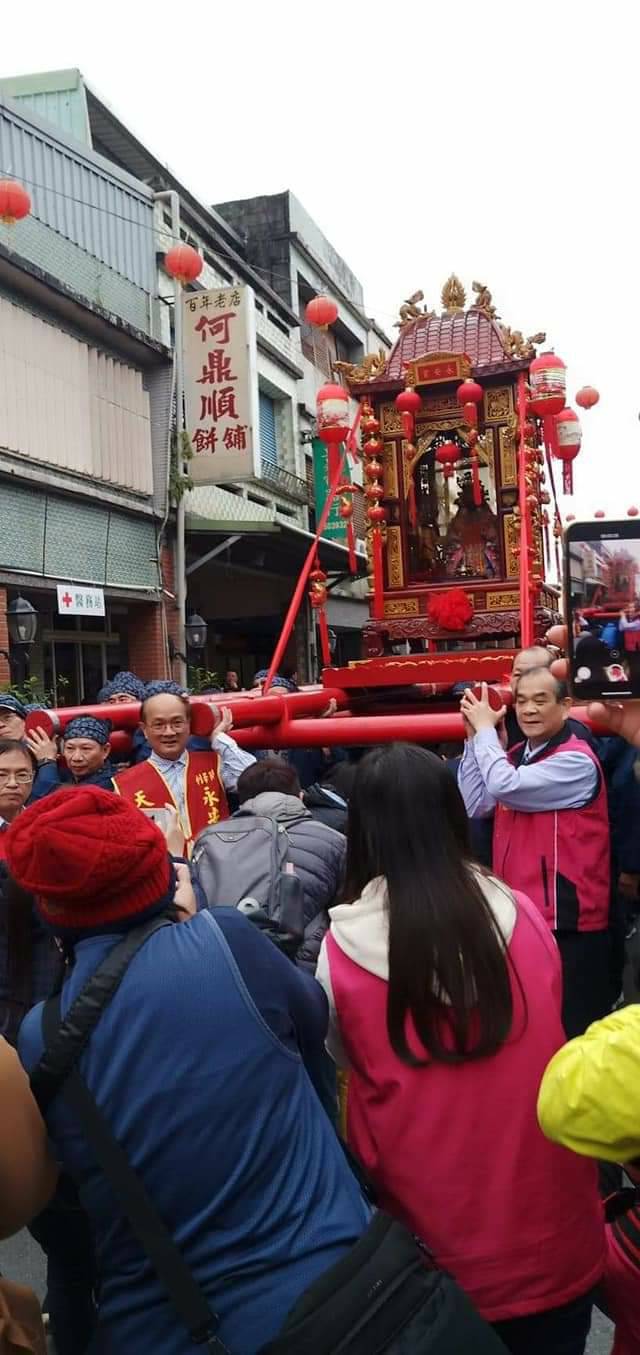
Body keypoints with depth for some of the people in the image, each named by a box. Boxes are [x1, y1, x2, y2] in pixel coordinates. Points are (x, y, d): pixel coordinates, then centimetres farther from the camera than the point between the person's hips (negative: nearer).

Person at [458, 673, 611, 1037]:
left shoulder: (576, 761, -15)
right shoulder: (515, 757, 11)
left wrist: (485, 728, -13)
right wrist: (475, 737, -2)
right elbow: (473, 806, 3)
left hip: (566, 923, -8)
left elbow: (506, 787, -26)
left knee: (570, 1029, 0)